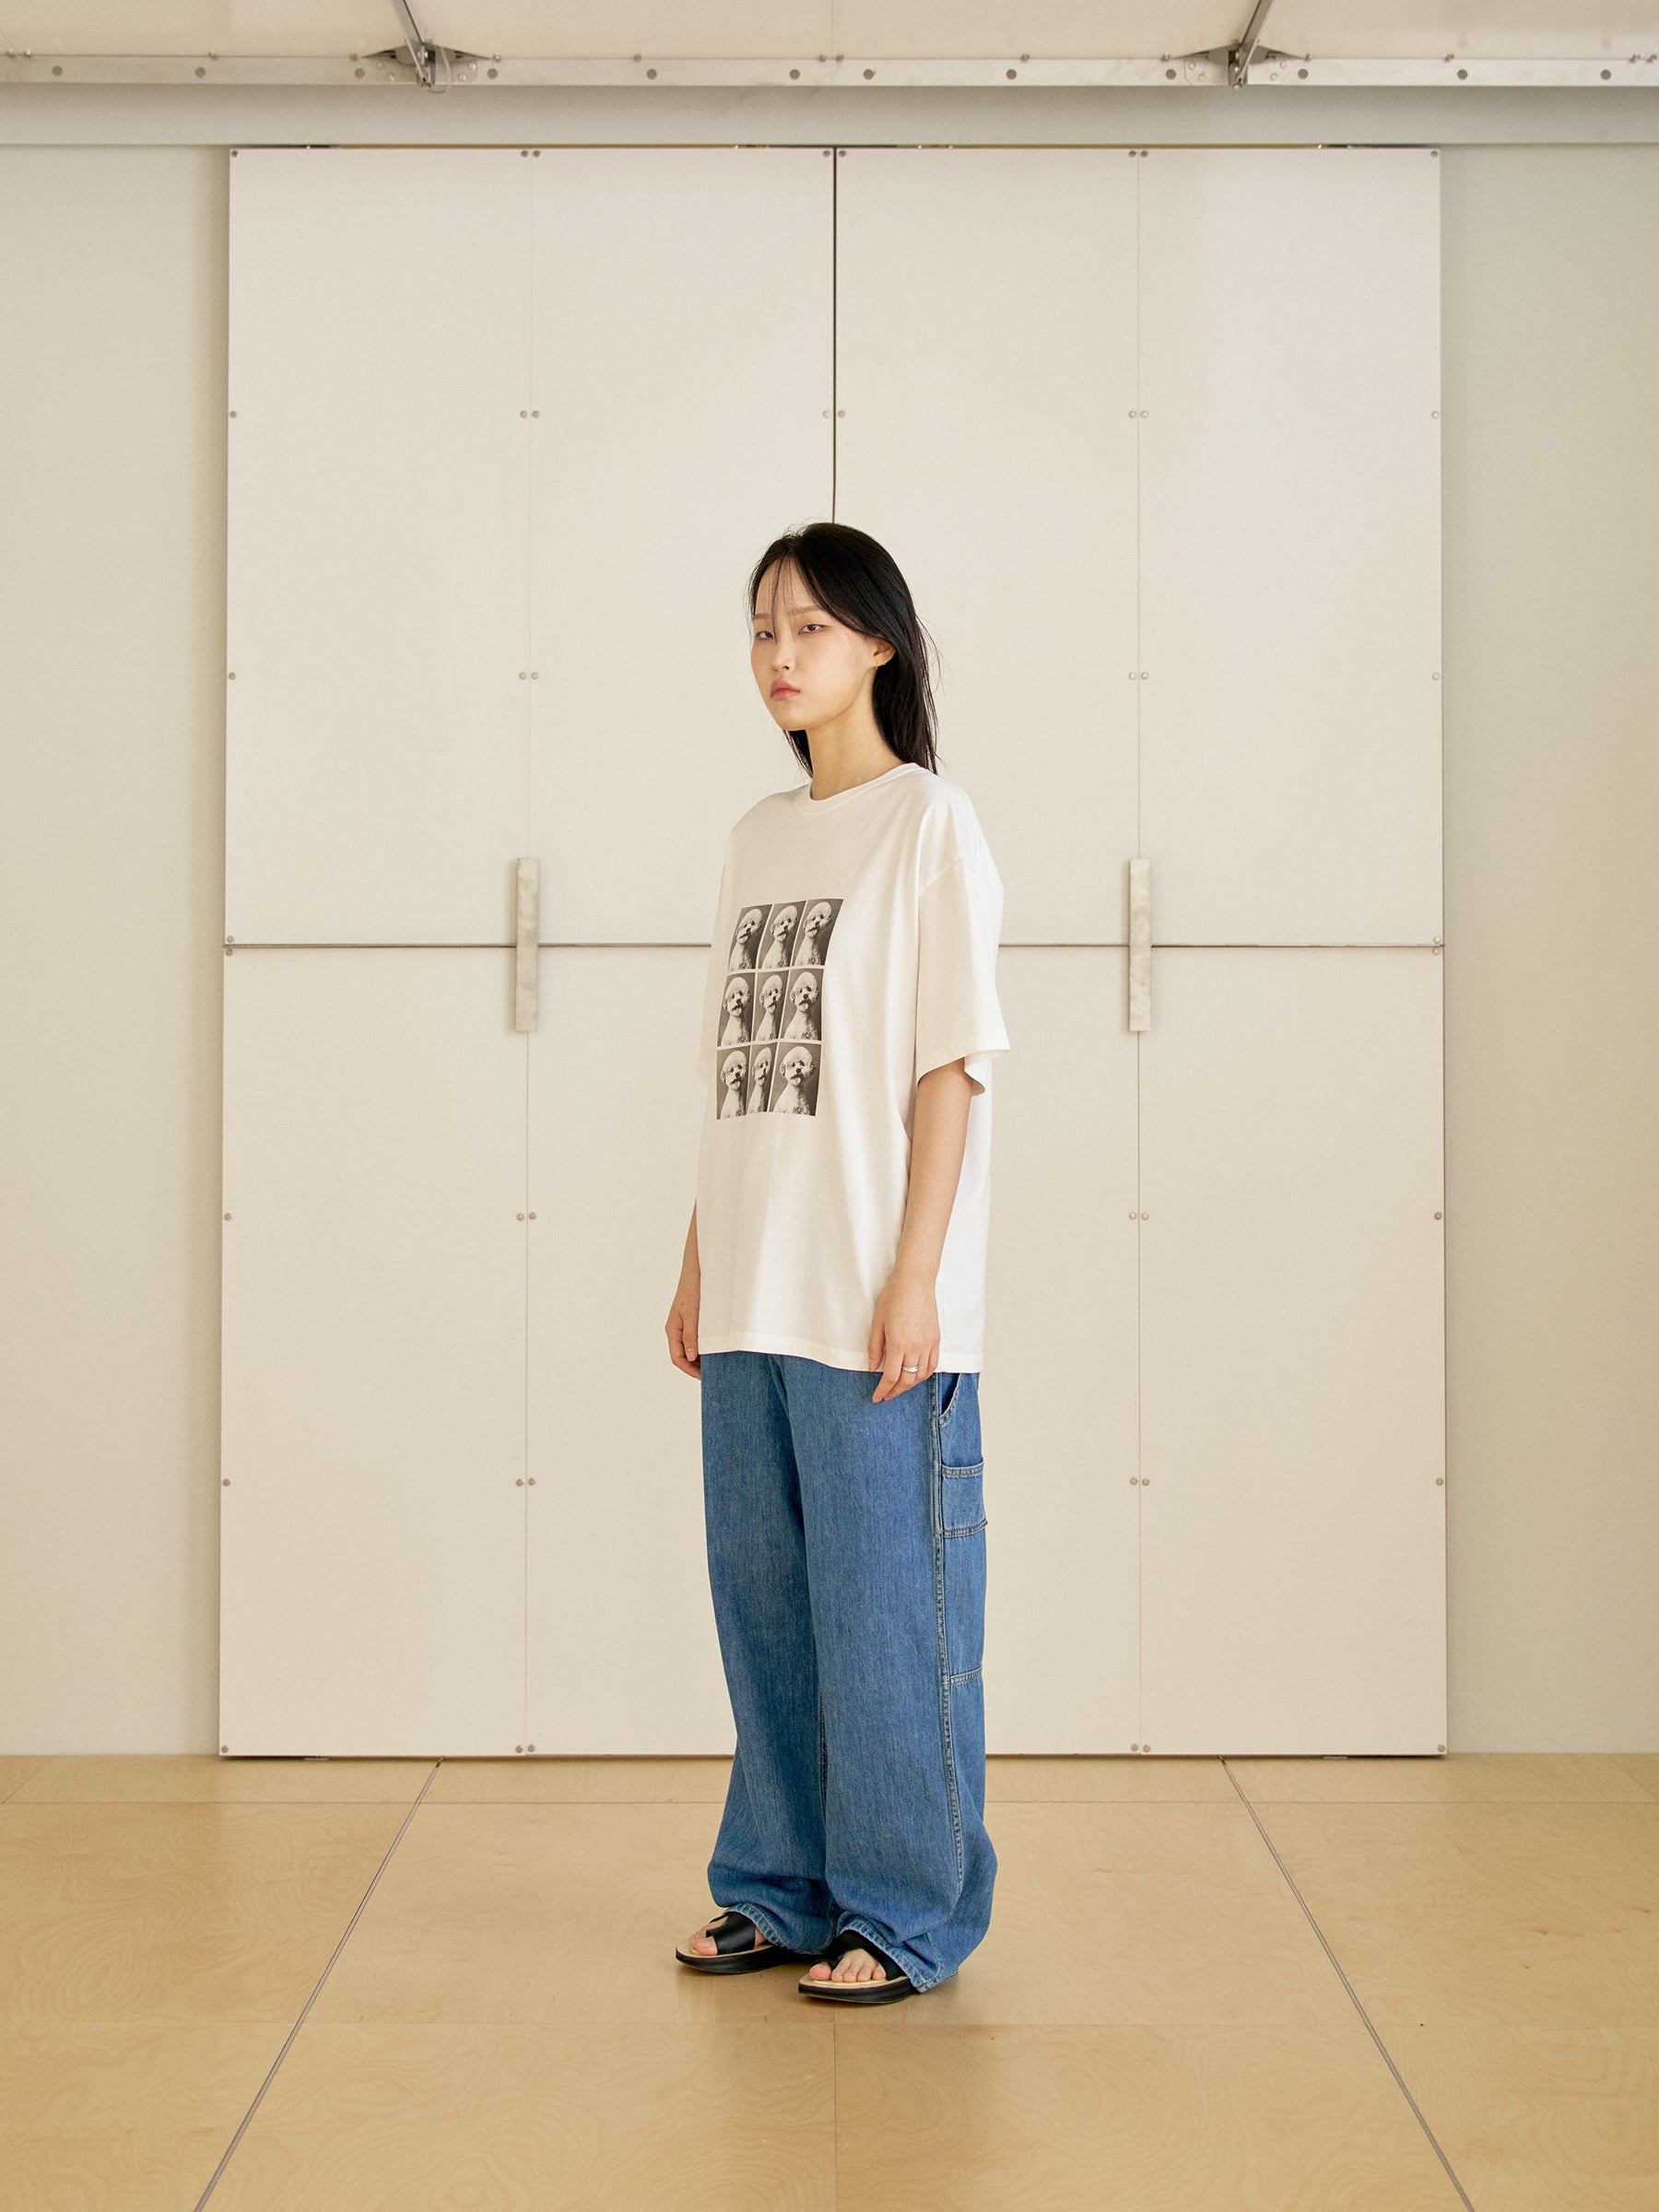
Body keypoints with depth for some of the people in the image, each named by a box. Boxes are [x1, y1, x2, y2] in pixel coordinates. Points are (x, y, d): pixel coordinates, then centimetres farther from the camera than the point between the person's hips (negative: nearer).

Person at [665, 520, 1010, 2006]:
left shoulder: (931, 821, -4)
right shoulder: (760, 837, 15)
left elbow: (949, 1065, -9)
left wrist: (913, 1277, -14)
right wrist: (699, 1266, 13)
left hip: (875, 1303, -6)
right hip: (753, 1300, 7)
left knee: (884, 1607, 0)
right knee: (763, 1604, 13)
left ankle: (906, 1914, 13)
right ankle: (785, 1889, 26)